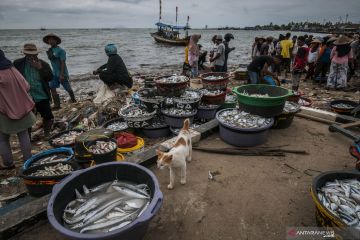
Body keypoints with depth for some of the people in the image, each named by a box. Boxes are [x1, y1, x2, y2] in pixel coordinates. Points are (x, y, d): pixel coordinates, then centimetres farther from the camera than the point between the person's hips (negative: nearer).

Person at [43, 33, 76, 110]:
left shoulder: (60, 50, -14)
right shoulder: (49, 50, 8)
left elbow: (63, 63, -18)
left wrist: (61, 74, -22)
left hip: (62, 73, -7)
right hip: (54, 73, 7)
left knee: (67, 88, 5)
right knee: (52, 88, -2)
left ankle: (73, 100, 27)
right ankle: (57, 105, 2)